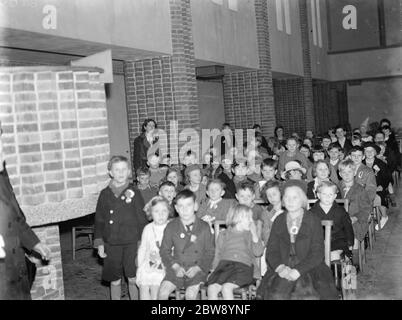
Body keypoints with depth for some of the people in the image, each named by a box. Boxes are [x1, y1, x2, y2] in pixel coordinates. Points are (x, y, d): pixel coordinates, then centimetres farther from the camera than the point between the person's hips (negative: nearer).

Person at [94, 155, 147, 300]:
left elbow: (142, 218, 0)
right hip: (111, 245, 2)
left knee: (134, 280, 2)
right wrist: (99, 243, 3)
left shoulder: (134, 192, -2)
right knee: (115, 281, 10)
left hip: (132, 243, -2)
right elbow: (99, 220, 9)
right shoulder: (105, 194, 4)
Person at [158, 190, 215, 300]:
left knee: (191, 293, -23)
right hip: (177, 269, 1)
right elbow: (164, 250, 7)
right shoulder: (171, 227, 3)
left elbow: (210, 252, 3)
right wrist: (175, 266, -8)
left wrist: (197, 268, -10)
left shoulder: (204, 227, -1)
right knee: (163, 291, -18)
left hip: (198, 269, -1)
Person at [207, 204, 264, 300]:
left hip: (243, 267, -2)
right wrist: (213, 271, 6)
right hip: (224, 264, 2)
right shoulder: (223, 234, 21)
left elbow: (258, 253, 4)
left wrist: (254, 234, -4)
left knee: (226, 287, -29)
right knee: (212, 288, -25)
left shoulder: (250, 235, 18)